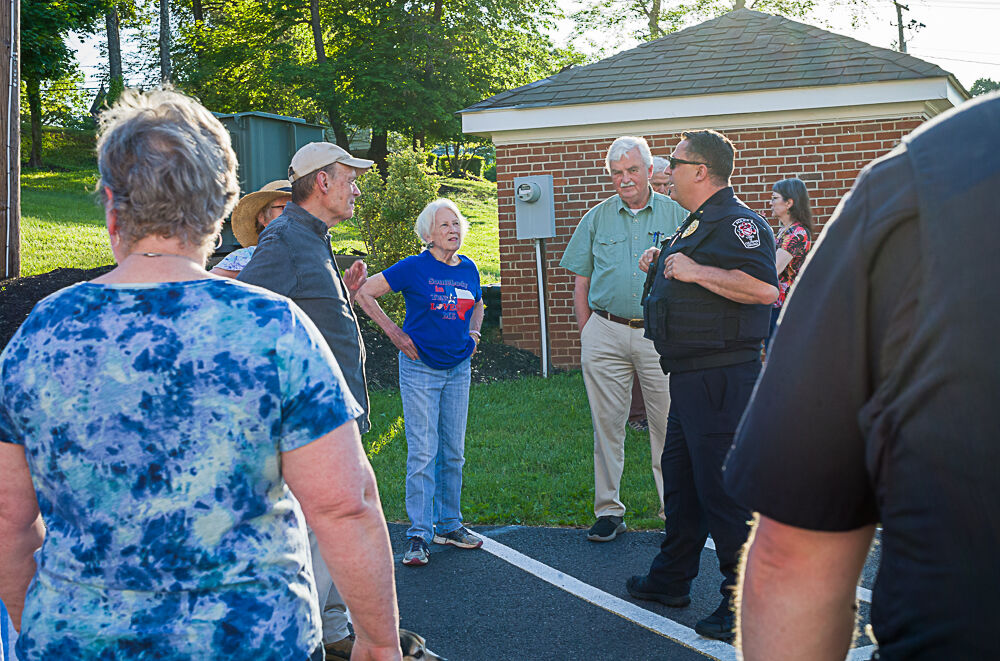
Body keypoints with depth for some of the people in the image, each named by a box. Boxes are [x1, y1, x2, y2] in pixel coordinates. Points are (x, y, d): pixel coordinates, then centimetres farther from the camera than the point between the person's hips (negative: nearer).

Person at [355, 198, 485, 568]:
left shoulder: (468, 268, 7)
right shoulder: (414, 268, -10)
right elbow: (364, 293, -9)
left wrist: (473, 333, 10)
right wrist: (394, 333, -10)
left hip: (459, 368, 6)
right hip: (420, 368, -5)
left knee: (453, 451, 11)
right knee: (423, 451, -7)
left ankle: (448, 525, 23)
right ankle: (418, 535, -1)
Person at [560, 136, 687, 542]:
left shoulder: (677, 215, 4)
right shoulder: (596, 219, 10)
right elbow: (581, 281, 13)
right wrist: (586, 330, 5)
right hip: (606, 333, 2)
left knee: (668, 424, 0)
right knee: (607, 422, 5)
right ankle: (609, 510, 14)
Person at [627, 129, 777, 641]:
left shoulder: (736, 221, -14)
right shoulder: (699, 222, 19)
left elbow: (765, 288, -28)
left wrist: (695, 271, -24)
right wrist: (663, 264, 16)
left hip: (721, 379, -11)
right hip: (690, 376, 11)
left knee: (724, 489, -7)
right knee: (679, 478, 19)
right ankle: (671, 580, 33)